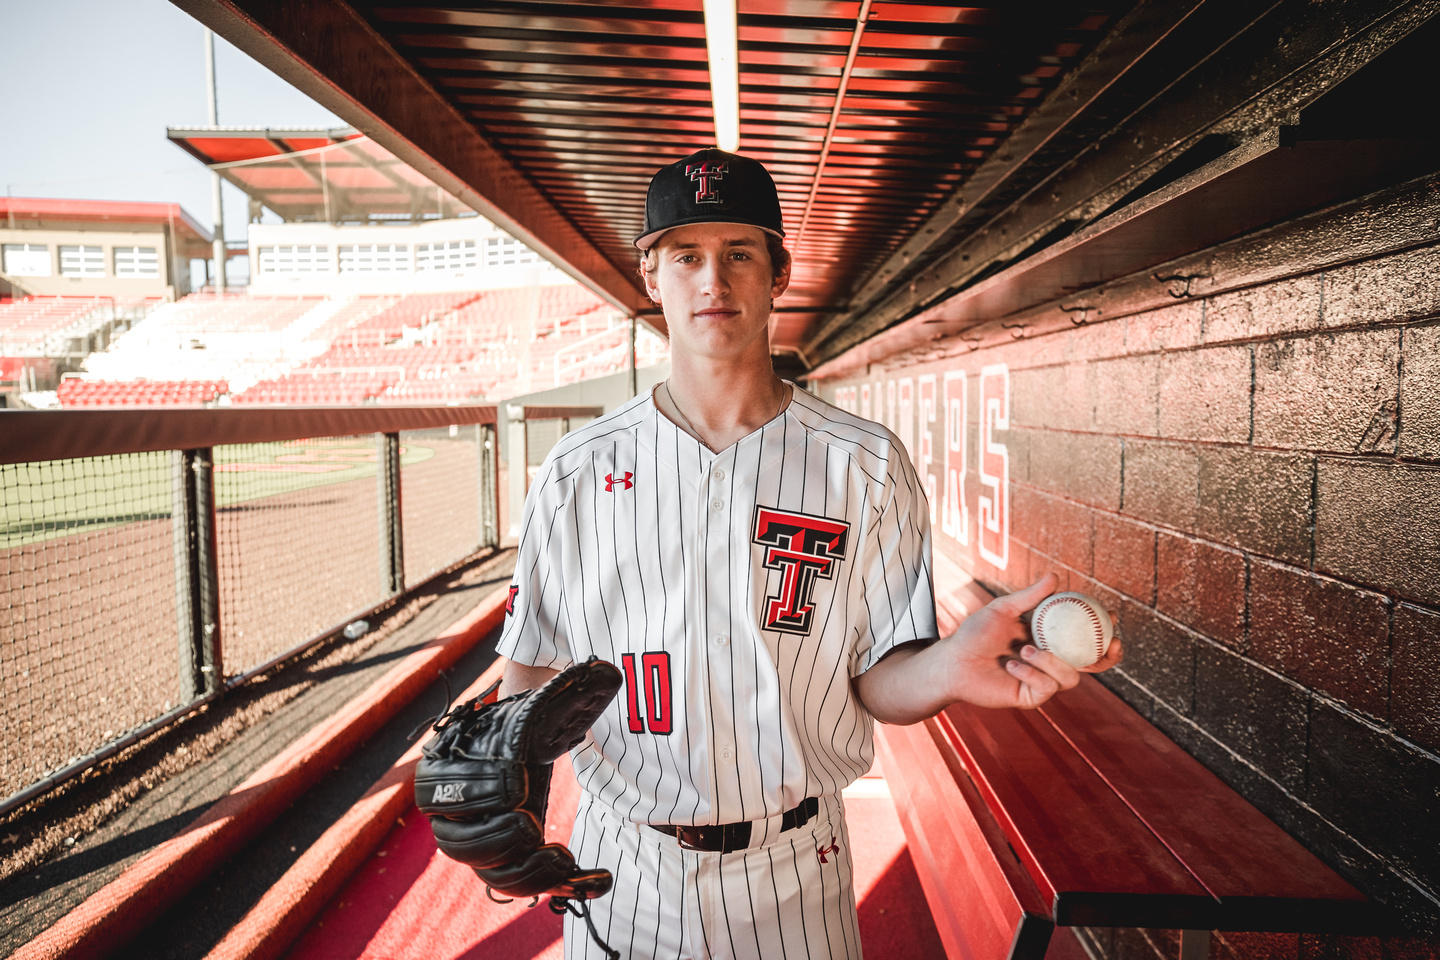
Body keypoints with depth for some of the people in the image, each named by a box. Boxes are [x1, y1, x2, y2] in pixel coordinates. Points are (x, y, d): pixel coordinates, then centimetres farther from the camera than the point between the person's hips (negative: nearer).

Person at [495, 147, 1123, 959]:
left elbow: (877, 681, -8)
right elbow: (535, 671, 0)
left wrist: (947, 668, -28)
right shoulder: (575, 473, -4)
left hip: (794, 869, 0)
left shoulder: (868, 465, -7)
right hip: (624, 867, 1)